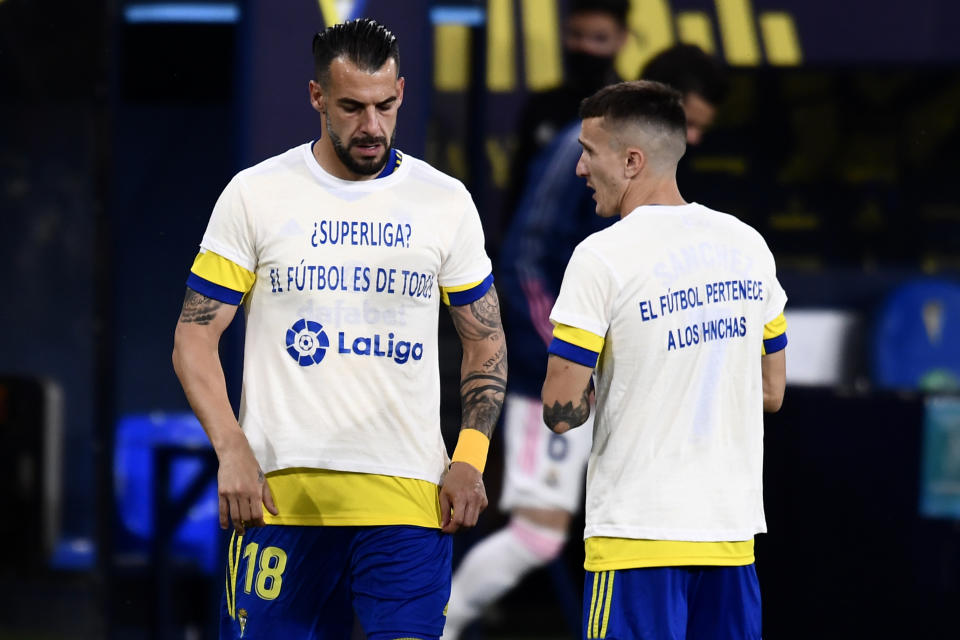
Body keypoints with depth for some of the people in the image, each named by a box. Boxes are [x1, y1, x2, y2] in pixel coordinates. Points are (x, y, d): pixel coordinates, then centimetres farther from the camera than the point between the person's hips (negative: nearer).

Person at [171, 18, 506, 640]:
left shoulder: (446, 201, 8)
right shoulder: (255, 195, 3)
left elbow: (486, 340, 16)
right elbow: (195, 336, 4)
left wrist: (469, 458, 2)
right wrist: (232, 450, -10)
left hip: (409, 496, 1)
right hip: (281, 492, -1)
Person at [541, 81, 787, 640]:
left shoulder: (603, 257, -11)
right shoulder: (747, 245, 9)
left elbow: (562, 412, -13)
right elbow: (772, 393, 17)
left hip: (639, 532, -6)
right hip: (734, 528, 6)